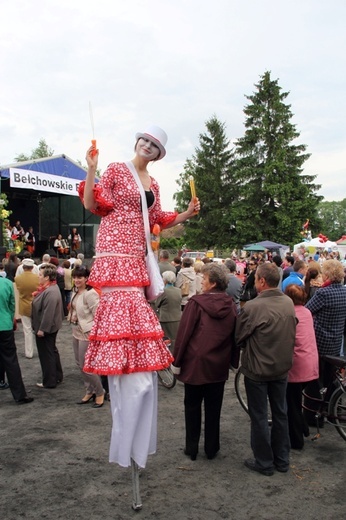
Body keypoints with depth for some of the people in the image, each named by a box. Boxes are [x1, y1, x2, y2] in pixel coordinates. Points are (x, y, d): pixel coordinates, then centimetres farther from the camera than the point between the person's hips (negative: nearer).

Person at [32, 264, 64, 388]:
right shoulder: (50, 288, 7)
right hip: (49, 327, 11)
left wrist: (42, 329, -24)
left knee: (46, 354, 2)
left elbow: (48, 313, -30)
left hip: (46, 329, -11)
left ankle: (49, 381, 14)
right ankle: (57, 376, 34)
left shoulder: (50, 292, -27)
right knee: (52, 351, 21)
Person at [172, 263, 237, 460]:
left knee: (192, 406, 12)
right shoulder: (231, 305, -3)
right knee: (213, 408, 14)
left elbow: (183, 334, -14)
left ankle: (192, 448, 20)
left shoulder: (196, 302, -15)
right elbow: (234, 335, 4)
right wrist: (232, 360, 15)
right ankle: (211, 448, 24)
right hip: (219, 365, 3)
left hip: (195, 363, -3)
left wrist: (176, 362, -5)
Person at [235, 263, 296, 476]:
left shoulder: (253, 307, -25)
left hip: (257, 368, -5)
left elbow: (239, 337, -12)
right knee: (280, 413, 19)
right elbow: (292, 334, 7)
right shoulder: (289, 303, -7)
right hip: (282, 367, 6)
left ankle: (264, 462, 22)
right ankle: (282, 460, 32)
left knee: (259, 417, 10)